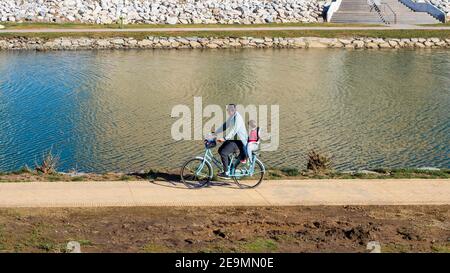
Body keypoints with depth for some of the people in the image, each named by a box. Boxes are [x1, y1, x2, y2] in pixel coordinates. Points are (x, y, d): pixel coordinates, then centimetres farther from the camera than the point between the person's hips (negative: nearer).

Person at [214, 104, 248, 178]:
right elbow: (224, 126, 16)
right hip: (232, 139, 10)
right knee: (220, 150, 11)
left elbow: (234, 130, -29)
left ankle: (226, 172, -9)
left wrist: (225, 138, -36)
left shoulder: (237, 118, -20)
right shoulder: (231, 117, 11)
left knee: (223, 153, -20)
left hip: (238, 141, -10)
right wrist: (215, 133, 7)